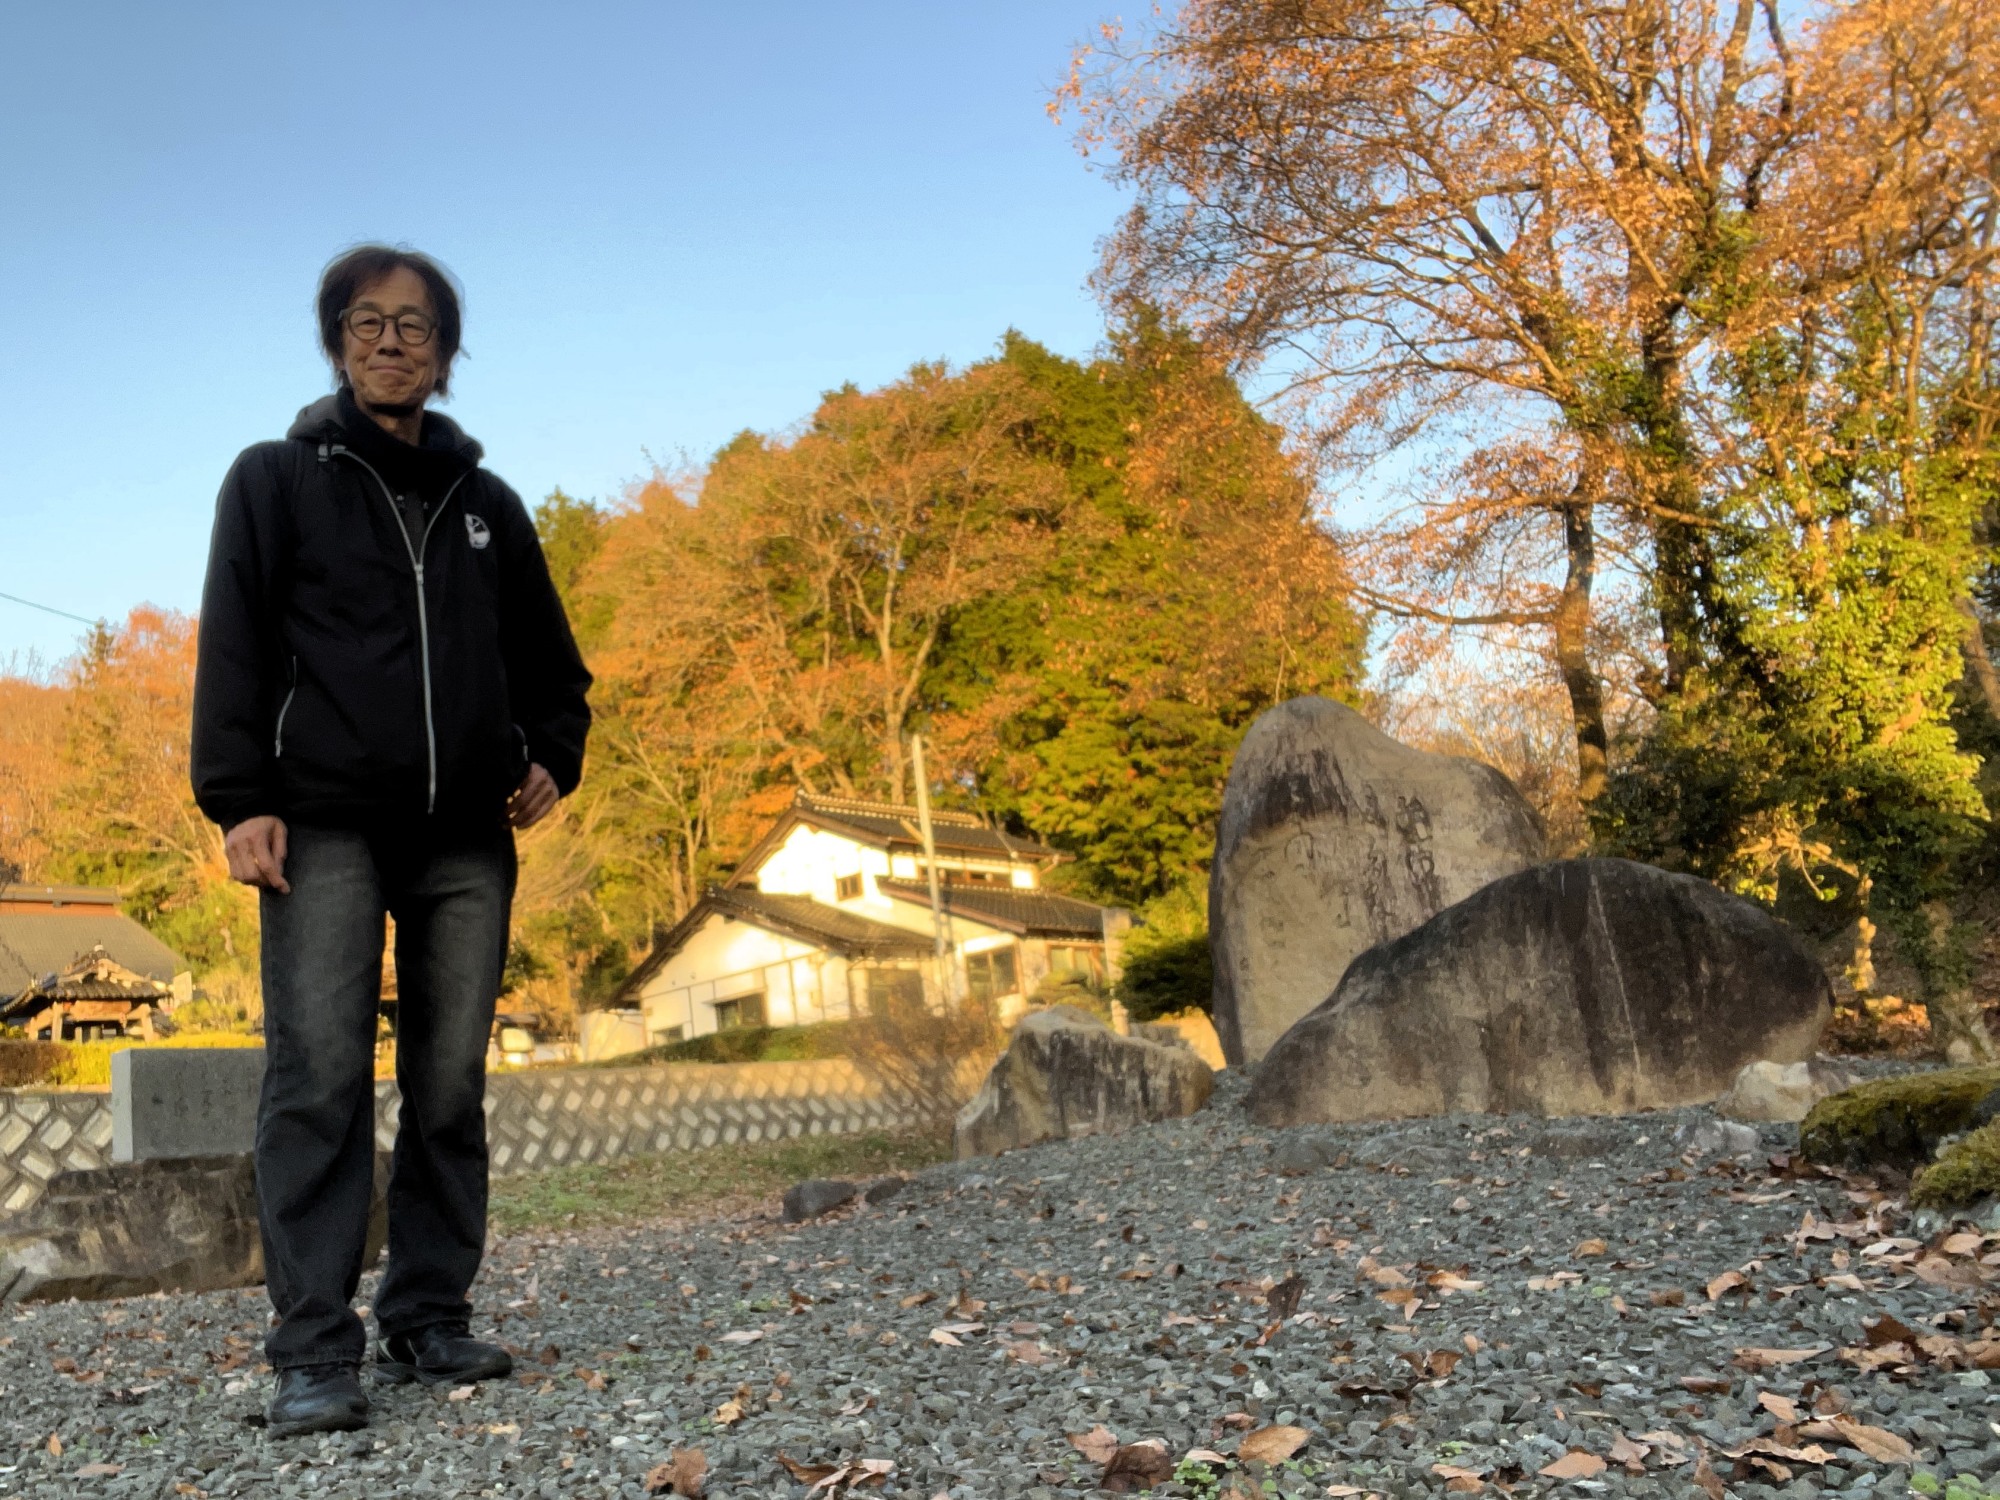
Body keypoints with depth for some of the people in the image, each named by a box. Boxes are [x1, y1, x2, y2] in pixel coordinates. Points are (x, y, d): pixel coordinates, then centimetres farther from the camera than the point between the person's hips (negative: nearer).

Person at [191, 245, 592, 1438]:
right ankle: (317, 1352, -5)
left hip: (467, 839, 3)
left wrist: (552, 758, 5)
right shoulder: (278, 479, 9)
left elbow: (547, 656, 23)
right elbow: (235, 647, 1)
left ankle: (431, 1319, 13)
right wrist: (239, 799, -10)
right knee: (321, 1078, -9)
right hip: (326, 825, -3)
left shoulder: (487, 502, 18)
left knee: (452, 1086, 3)